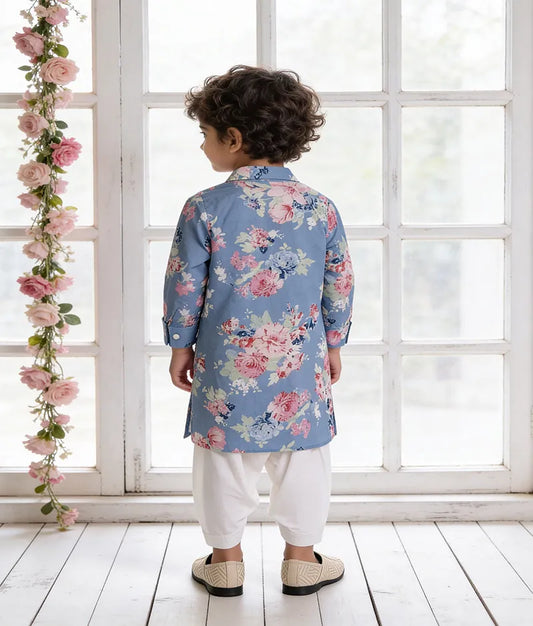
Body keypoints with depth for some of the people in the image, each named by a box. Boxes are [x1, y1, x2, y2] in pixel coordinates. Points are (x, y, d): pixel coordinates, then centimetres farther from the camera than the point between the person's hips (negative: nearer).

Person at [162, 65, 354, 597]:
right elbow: (339, 285, 5)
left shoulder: (205, 208, -9)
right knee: (302, 460, 13)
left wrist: (180, 344, 8)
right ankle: (301, 559, 23)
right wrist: (333, 344, 17)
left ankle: (225, 559, 23)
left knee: (223, 459, 12)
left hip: (226, 364, -1)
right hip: (301, 364, 2)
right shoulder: (320, 208, -1)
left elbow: (184, 285, -5)